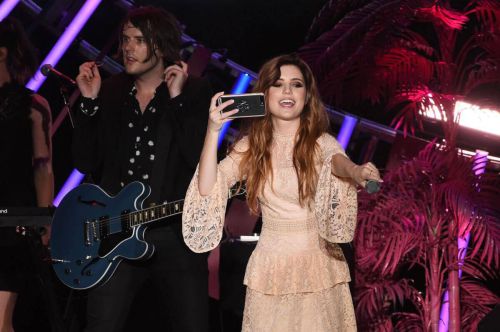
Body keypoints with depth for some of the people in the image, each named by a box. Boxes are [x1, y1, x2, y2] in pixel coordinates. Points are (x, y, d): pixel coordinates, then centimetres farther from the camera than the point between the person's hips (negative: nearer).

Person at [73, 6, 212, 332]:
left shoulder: (195, 91, 0)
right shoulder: (110, 91, 9)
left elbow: (201, 158, -13)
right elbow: (85, 162, 5)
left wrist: (177, 99, -14)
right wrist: (90, 101, -3)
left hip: (177, 233, -2)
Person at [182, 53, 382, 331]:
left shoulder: (322, 142, -4)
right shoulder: (251, 146, 1)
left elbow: (338, 161, -28)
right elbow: (207, 189, -9)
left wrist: (355, 171, -51)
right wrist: (213, 131, -19)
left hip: (318, 265, -1)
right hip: (270, 268, 1)